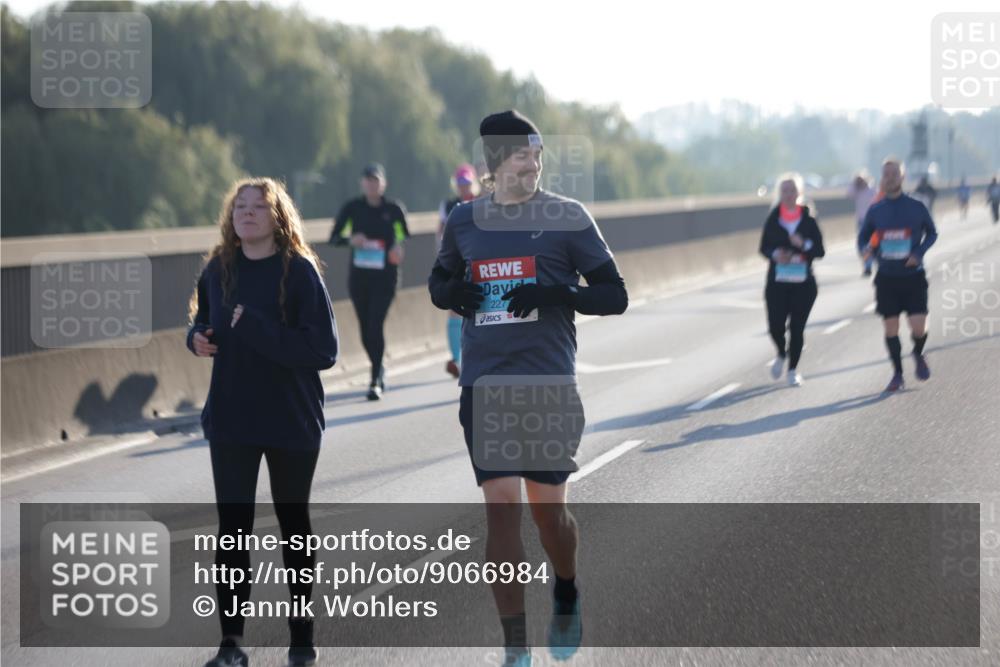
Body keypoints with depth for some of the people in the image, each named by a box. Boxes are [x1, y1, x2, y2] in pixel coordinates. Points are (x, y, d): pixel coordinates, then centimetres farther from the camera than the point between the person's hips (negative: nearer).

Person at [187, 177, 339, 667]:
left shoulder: (299, 271, -12)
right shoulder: (219, 268, 1)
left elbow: (324, 349, -17)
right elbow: (204, 320, 19)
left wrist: (257, 329, -25)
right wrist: (197, 338, -5)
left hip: (292, 421, -3)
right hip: (231, 420, 3)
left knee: (293, 522, 12)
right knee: (233, 525, -3)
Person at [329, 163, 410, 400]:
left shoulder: (394, 209, -1)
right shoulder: (352, 208, 1)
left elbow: (406, 236, 10)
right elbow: (334, 238, 3)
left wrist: (399, 247, -13)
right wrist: (350, 240, -18)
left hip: (385, 276, -3)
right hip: (359, 275, 3)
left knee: (376, 325, -14)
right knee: (366, 328, 10)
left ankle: (376, 381, -13)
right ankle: (378, 369, 34)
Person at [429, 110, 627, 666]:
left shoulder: (567, 217, -2)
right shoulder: (465, 220, 6)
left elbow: (615, 296, -2)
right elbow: (439, 280, 22)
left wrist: (557, 295, -20)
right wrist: (451, 292, -2)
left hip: (549, 382, -2)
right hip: (484, 384, 2)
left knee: (548, 508, 7)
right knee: (501, 507, -5)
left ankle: (567, 599, 39)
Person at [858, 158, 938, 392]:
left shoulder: (916, 207, -2)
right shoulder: (875, 211, 2)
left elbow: (932, 233, 9)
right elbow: (862, 239, 12)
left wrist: (919, 253, -8)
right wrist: (868, 249, -11)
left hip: (913, 276, -2)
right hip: (887, 277, 2)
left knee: (919, 328, -9)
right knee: (890, 328, 3)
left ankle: (918, 355, 24)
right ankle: (897, 373, 18)